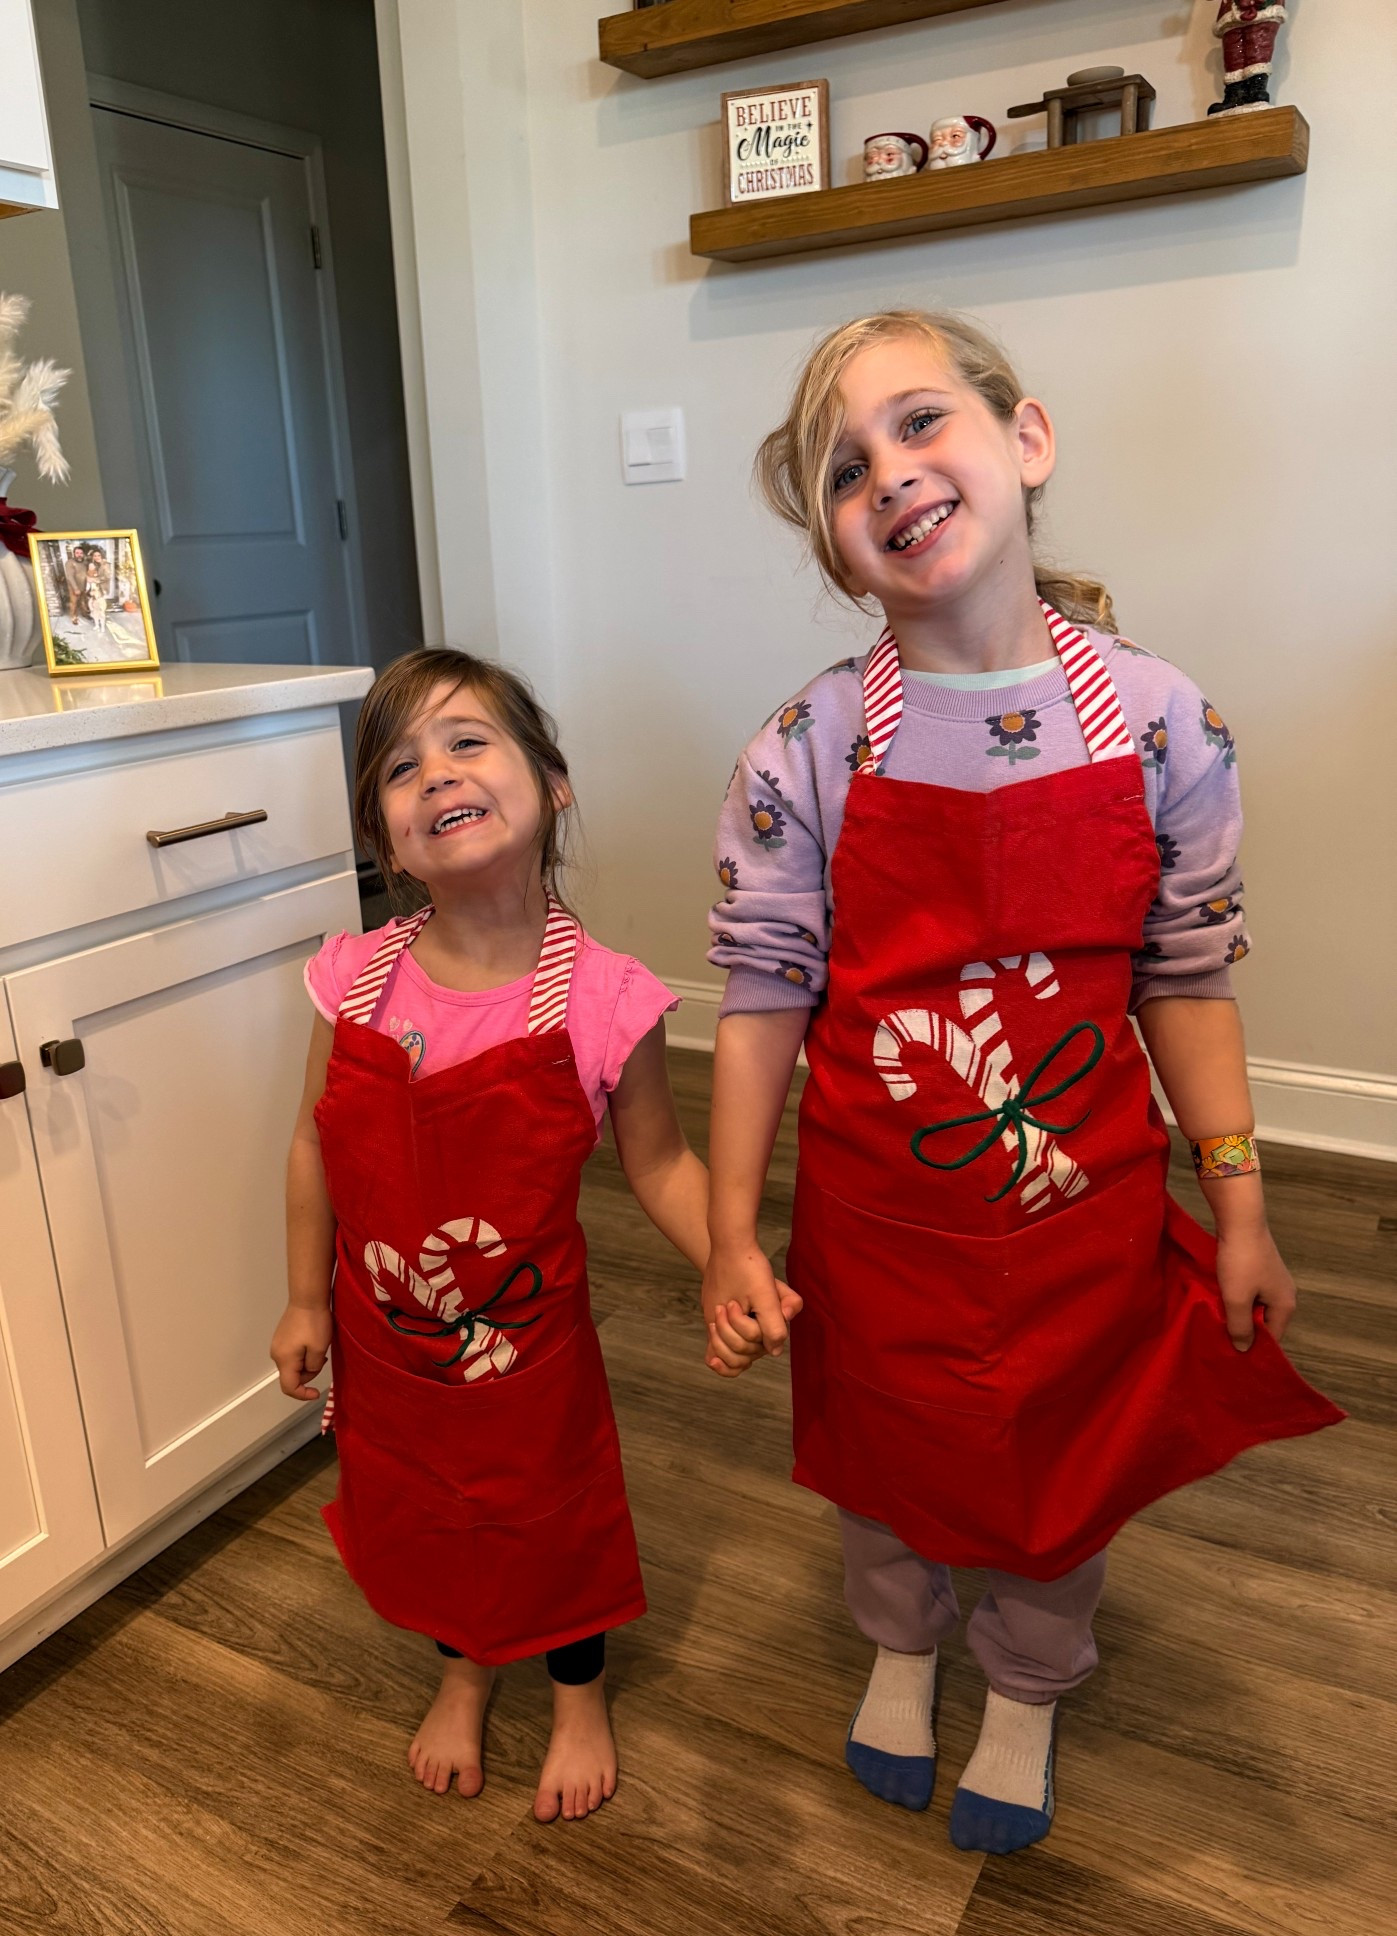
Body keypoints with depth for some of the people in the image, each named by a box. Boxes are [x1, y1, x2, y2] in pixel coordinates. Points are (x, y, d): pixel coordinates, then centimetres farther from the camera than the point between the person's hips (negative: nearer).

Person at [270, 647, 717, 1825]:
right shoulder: (355, 983, -16)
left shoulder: (604, 999, -23)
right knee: (421, 1514, 25)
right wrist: (308, 1301, 4)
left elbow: (658, 1161, -12)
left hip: (528, 1330, -3)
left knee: (556, 1510, 20)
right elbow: (317, 1141, -3)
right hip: (384, 1330, 3)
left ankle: (580, 1696, 52)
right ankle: (464, 1674, 58)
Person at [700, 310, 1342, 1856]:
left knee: (1065, 1464, 21)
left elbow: (1186, 980, -3)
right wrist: (732, 1235, -8)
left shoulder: (1161, 724, -10)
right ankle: (899, 1651, 55)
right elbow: (763, 1000, -10)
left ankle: (1025, 1695, 52)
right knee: (885, 1447, 22)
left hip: (1084, 1206, 1)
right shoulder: (809, 748, -13)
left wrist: (1237, 1206, 1)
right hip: (873, 1214, 0)